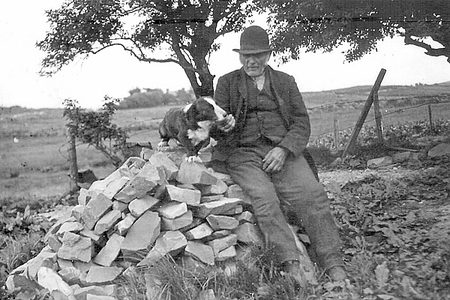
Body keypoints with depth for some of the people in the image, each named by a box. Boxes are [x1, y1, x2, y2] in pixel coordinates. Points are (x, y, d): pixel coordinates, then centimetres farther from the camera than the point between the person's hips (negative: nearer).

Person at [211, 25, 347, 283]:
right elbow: (218, 120, 14)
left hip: (282, 151, 1)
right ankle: (291, 265, -32)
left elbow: (301, 122, 10)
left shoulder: (285, 81, 18)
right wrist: (224, 125, -13)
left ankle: (334, 265, -23)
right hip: (243, 153, -1)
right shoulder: (227, 82, 16)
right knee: (264, 199, -31)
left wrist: (284, 150, -9)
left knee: (312, 194, -25)